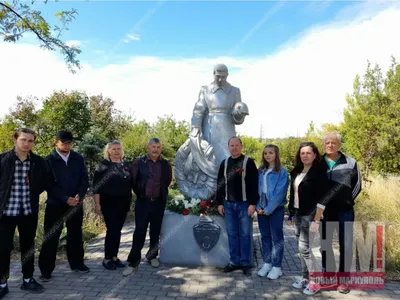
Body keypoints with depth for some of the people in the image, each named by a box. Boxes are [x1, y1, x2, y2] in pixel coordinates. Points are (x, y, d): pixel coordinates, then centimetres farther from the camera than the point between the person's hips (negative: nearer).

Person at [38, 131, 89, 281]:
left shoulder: (78, 159, 3)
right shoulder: (49, 160, -5)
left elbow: (85, 179, 3)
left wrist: (79, 195, -14)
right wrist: (65, 199, -16)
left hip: (76, 203, 3)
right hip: (55, 204, -3)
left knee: (75, 234, 13)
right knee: (51, 237, 4)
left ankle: (77, 263, 28)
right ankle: (46, 270, 16)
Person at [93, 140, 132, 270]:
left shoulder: (127, 165, 9)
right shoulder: (104, 165, -3)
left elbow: (131, 183, 12)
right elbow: (96, 186, -6)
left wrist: (130, 202, 9)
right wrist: (97, 204, -10)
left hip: (123, 203, 4)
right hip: (109, 203, -4)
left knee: (118, 230, 10)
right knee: (112, 230, -3)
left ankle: (114, 257, 22)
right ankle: (107, 259, 11)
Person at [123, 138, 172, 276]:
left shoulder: (165, 164, 2)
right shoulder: (139, 162, -5)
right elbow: (132, 180, 1)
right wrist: (139, 194, 6)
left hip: (159, 203, 2)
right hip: (143, 202, -2)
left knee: (155, 231, 12)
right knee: (139, 232, -1)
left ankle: (152, 256, 29)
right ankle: (133, 261, 9)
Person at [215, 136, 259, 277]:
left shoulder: (248, 162, -5)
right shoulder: (224, 163, 9)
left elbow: (254, 184, -9)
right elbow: (220, 184, 11)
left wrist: (252, 203, -14)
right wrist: (220, 203, 7)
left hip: (244, 204, -4)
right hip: (228, 204, 4)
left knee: (245, 234, 4)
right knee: (232, 234, 10)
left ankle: (246, 263, 16)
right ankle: (234, 262, 22)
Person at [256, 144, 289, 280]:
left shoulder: (282, 172, -8)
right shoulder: (260, 171, 8)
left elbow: (280, 192, -14)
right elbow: (256, 189, 6)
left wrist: (269, 208, -16)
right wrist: (258, 206, -5)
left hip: (276, 209, -5)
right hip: (261, 209, 5)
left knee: (277, 237, 4)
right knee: (265, 236, 13)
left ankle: (277, 266, 14)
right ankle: (267, 263, 25)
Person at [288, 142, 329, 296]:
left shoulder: (319, 172, -13)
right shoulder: (296, 171, 8)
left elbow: (322, 198, -16)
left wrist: (316, 219, -19)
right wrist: (292, 213, 12)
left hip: (310, 215, -7)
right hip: (298, 214, 7)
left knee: (304, 247, -5)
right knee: (301, 247, 12)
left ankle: (315, 281, 10)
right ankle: (305, 277, 25)